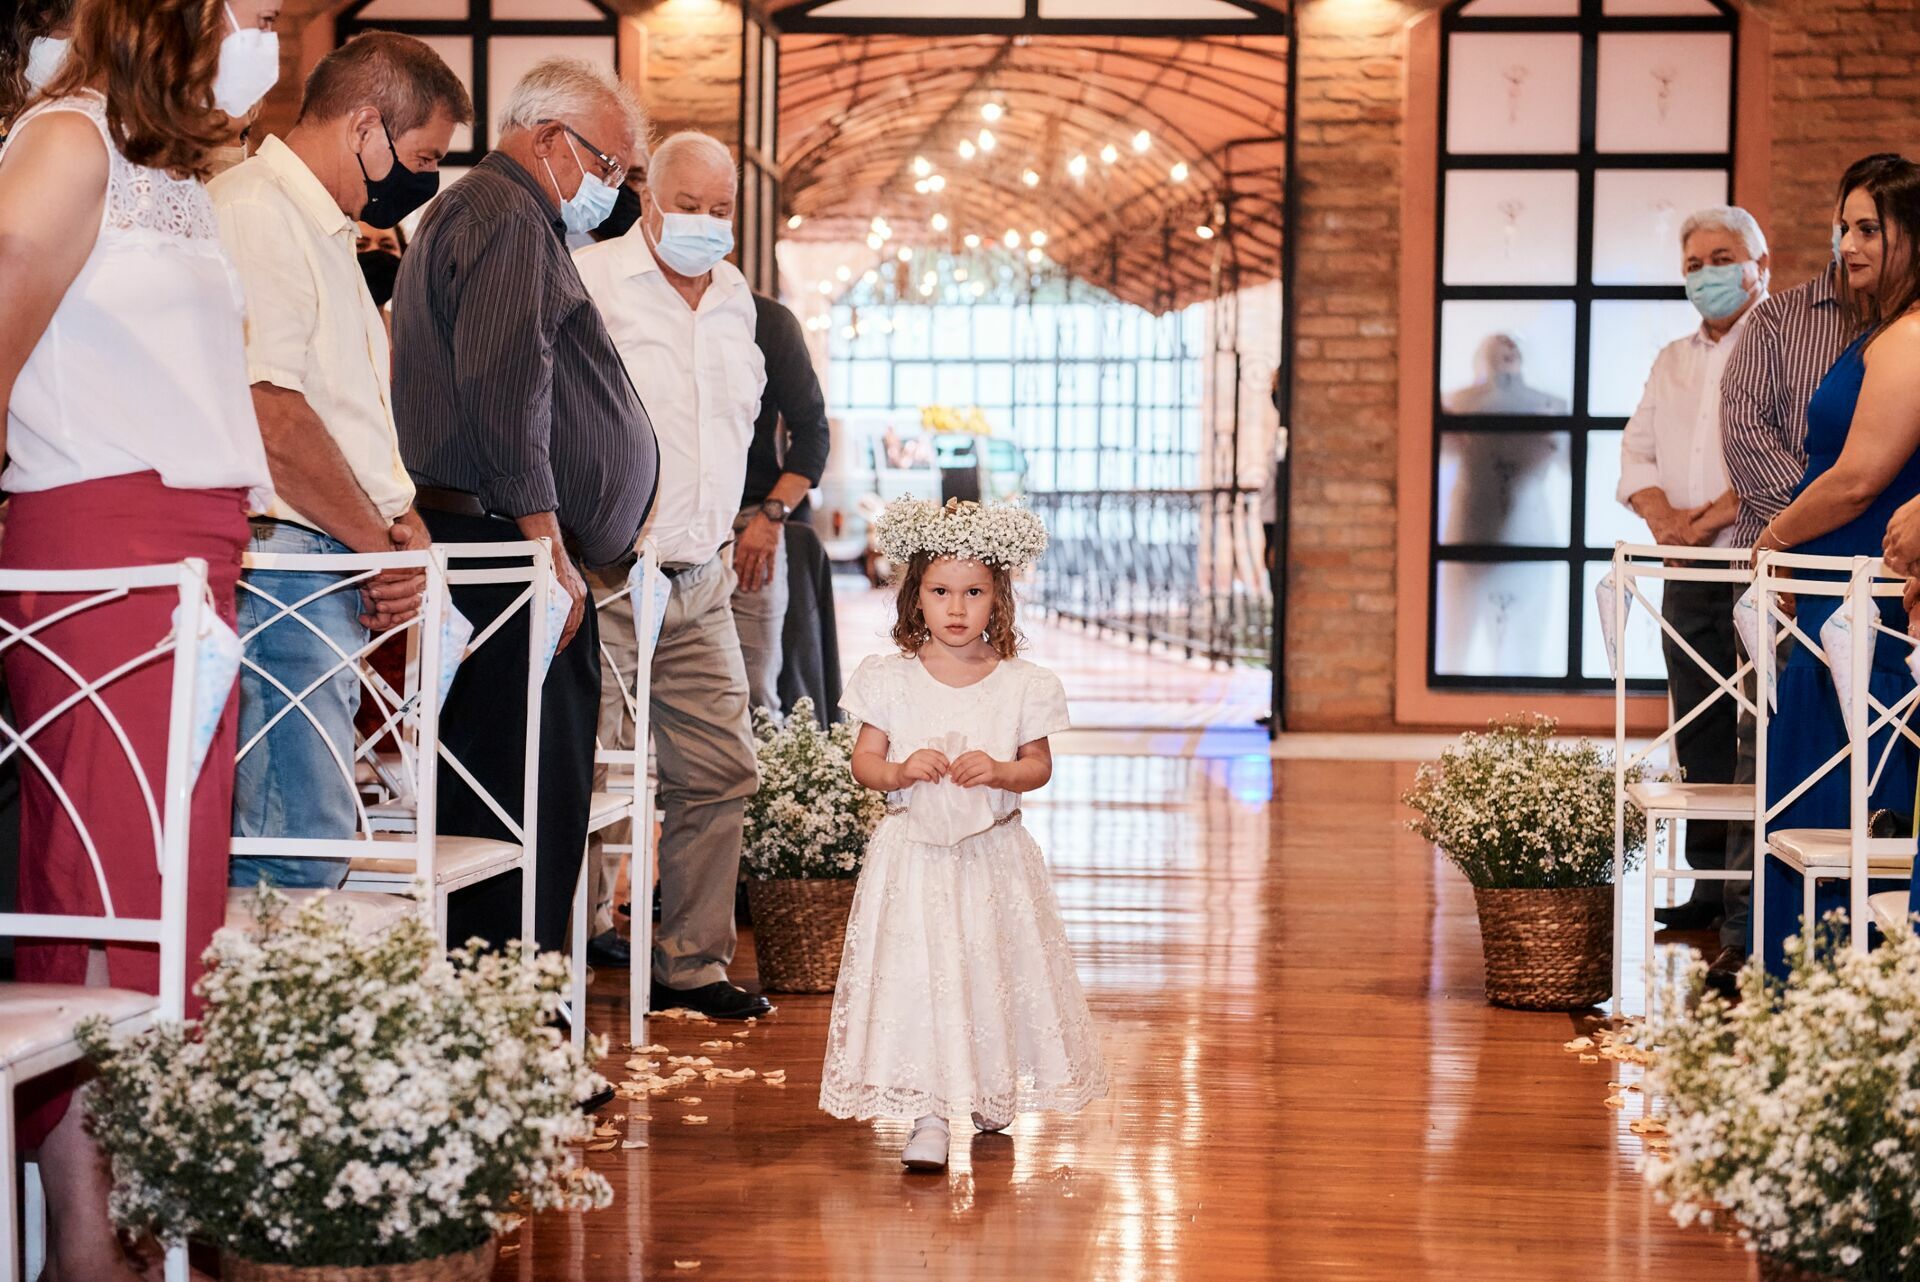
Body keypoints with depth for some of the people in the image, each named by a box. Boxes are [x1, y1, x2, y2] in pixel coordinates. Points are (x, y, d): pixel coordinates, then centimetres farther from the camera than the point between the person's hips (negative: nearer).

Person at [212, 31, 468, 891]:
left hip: (337, 568, 10)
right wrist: (379, 544, -8)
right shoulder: (254, 210, -9)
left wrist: (403, 528, 6)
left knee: (317, 844, 7)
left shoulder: (325, 232, 24)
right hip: (282, 560, -10)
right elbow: (272, 414, -18)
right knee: (303, 852, -13)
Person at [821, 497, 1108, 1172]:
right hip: (912, 851, -1)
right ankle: (928, 1113, -2)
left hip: (992, 852, 1)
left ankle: (993, 1094, 29)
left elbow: (1040, 766, 4)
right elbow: (864, 760, 2)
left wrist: (1000, 772, -16)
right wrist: (899, 771, -18)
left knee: (994, 971, 6)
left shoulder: (1023, 684, 0)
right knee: (915, 974, -7)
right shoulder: (889, 678, -1)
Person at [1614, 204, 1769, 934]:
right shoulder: (1672, 361, 20)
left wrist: (1716, 515, -19)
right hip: (1688, 574, 7)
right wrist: (1663, 516, -5)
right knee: (1699, 730, 8)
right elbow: (1636, 455, 14)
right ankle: (1710, 883, 13)